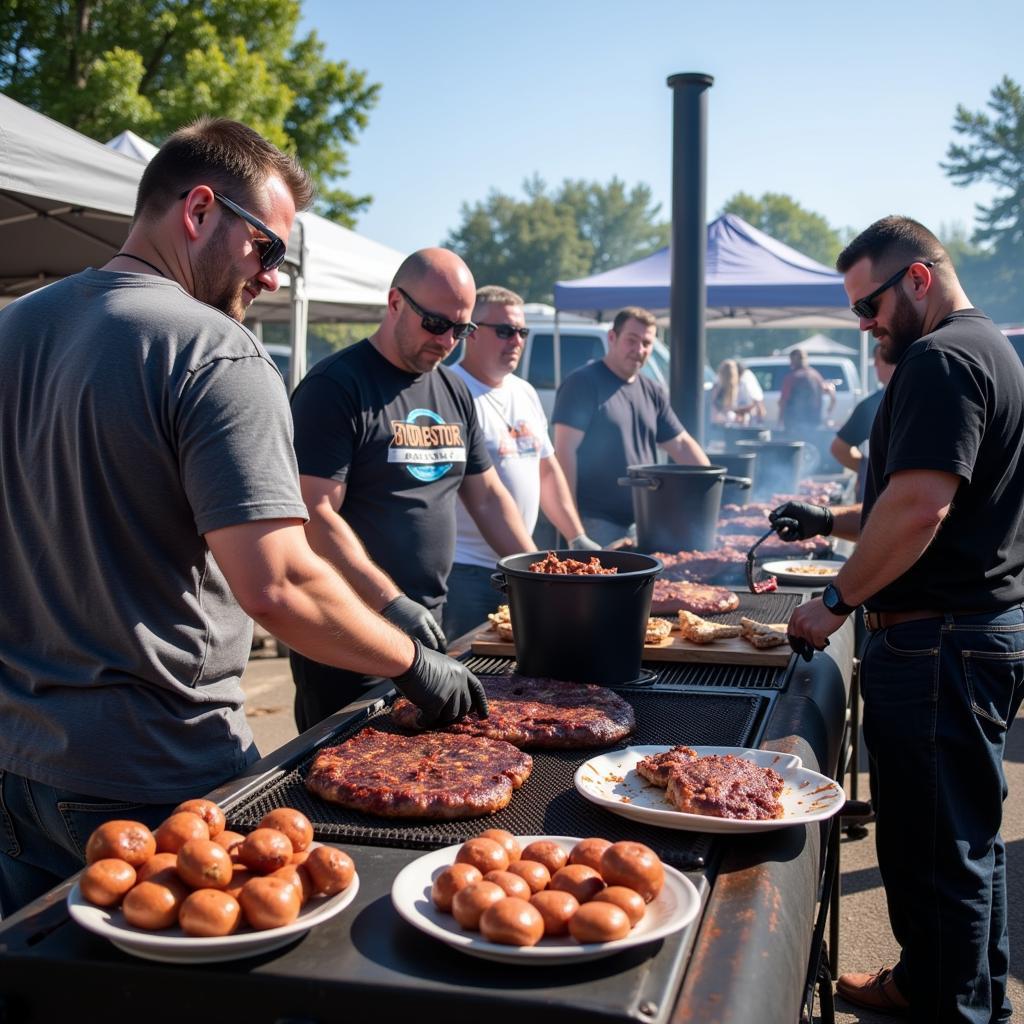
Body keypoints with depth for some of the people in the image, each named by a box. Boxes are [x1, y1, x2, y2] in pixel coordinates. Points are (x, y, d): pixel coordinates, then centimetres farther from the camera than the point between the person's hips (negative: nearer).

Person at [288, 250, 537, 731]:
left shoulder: (454, 390, 12)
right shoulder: (336, 385, -12)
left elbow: (486, 495, 17)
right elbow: (316, 515, -19)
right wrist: (391, 603, -24)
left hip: (428, 627, 7)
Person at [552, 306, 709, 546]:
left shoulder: (653, 392, 13)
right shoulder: (583, 383, -8)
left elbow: (681, 444, 16)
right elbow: (565, 451, -14)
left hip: (643, 523, 7)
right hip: (596, 523, -7)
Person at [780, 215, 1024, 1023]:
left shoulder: (941, 360, -16)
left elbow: (919, 507, -26)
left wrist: (840, 601, -16)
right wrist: (830, 523, 19)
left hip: (937, 641, -11)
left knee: (935, 844, 1)